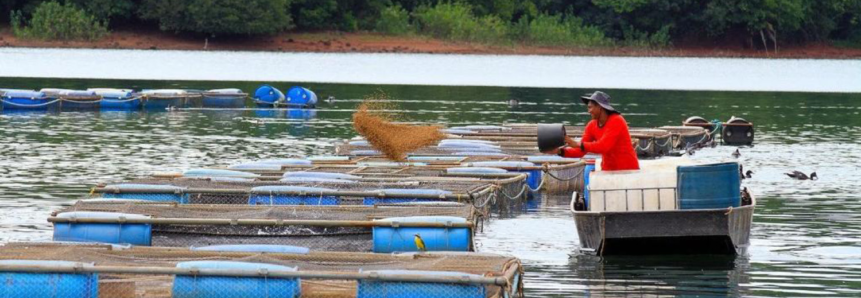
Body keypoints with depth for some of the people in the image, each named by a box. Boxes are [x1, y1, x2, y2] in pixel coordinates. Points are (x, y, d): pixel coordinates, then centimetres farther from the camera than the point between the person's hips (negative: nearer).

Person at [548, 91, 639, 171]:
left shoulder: (616, 121, -18)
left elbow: (603, 146, -28)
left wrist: (577, 144, -28)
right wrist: (560, 151, -16)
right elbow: (580, 151, 0)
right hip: (608, 170, 6)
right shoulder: (592, 126, 2)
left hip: (627, 170, -6)